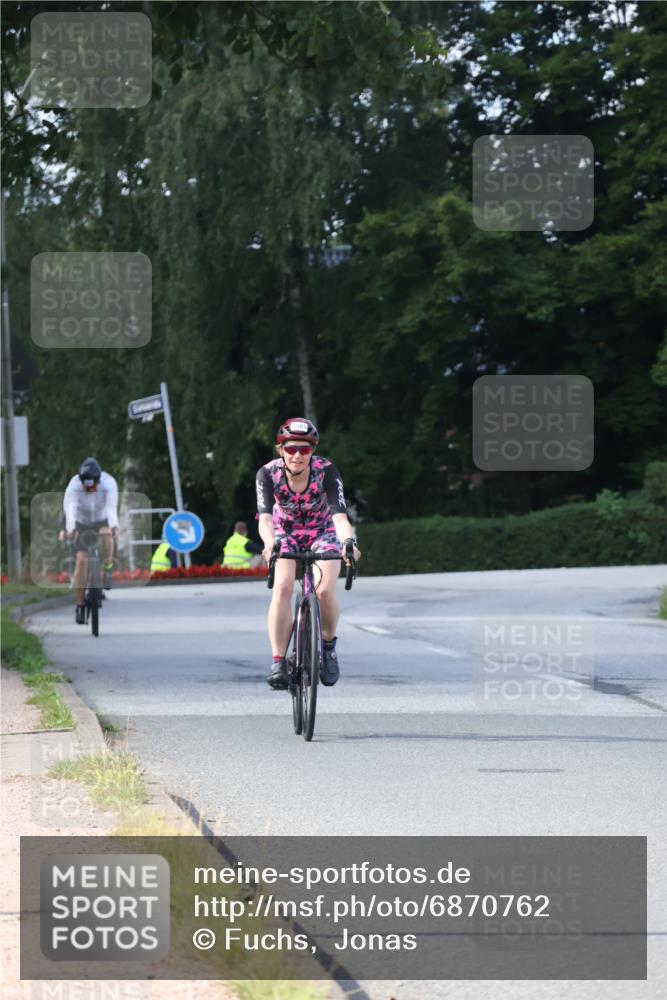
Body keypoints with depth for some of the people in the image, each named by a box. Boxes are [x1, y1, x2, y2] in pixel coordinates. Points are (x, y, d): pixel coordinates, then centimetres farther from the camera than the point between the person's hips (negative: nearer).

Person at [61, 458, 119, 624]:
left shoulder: (108, 483, -31)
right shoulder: (74, 485, -30)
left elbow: (111, 507, -44)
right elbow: (70, 508, -44)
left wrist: (114, 527, -62)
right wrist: (69, 529, -61)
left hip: (103, 520, 0)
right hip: (82, 523, 0)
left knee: (106, 534, -35)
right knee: (81, 560, -13)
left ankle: (107, 568, -7)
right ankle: (80, 606, -5)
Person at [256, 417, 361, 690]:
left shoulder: (326, 471, -27)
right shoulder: (268, 473, -25)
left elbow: (339, 514, -38)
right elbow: (265, 517, -37)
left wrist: (348, 541, -59)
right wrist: (269, 544, -58)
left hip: (323, 532, -1)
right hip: (285, 534, 1)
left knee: (325, 591, -24)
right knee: (282, 588, -26)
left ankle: (329, 646, 5)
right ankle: (278, 663, -24)